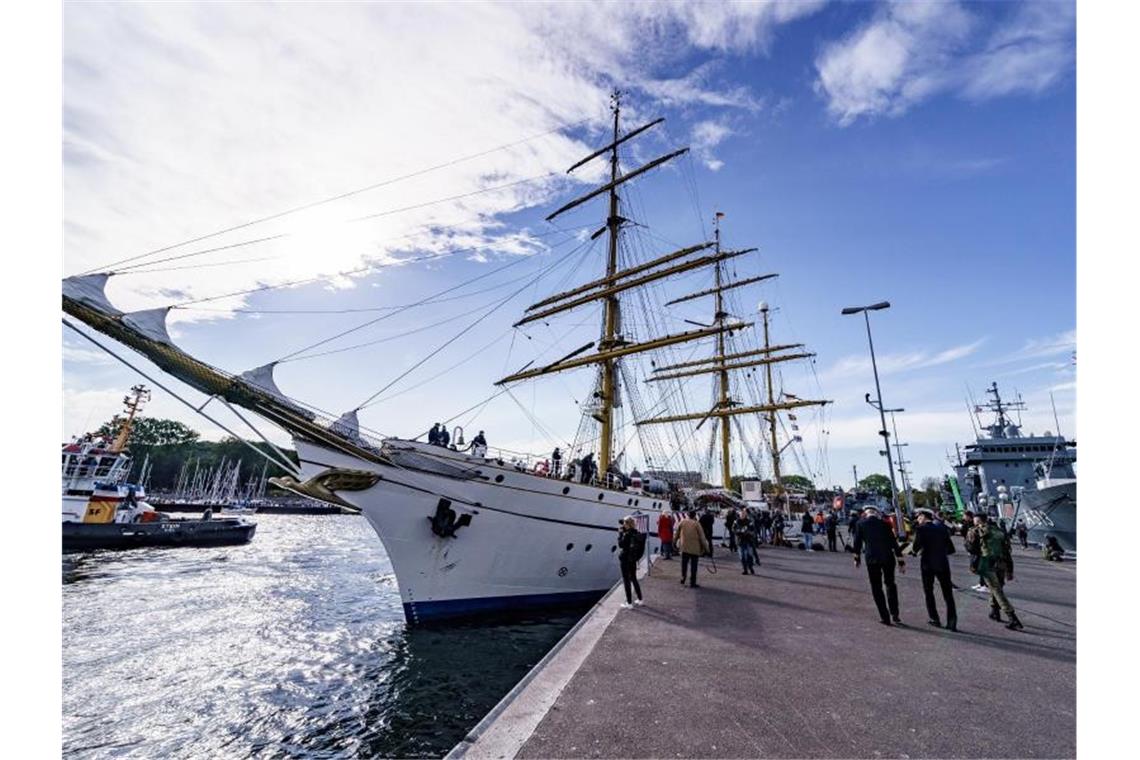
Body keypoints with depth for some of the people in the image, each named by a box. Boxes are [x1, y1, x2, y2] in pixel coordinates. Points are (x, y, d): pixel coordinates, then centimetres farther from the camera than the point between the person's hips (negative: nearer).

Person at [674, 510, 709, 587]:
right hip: (695, 549, -2)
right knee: (693, 566, 6)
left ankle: (683, 579, 17)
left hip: (684, 547, 2)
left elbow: (676, 534, 8)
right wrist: (705, 548, 5)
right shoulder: (697, 524, -5)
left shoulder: (681, 522, 2)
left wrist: (674, 543, 22)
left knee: (684, 564, 19)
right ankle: (692, 583, 9)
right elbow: (702, 537, -5)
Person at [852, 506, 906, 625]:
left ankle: (885, 617, 10)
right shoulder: (884, 523, 2)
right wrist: (901, 562, 6)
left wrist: (857, 558, 15)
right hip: (887, 557, 2)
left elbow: (857, 542, 3)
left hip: (872, 559, -2)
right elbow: (894, 542, 1)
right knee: (890, 584, 22)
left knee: (876, 588, 9)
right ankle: (894, 614, 18)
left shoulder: (860, 524, 0)